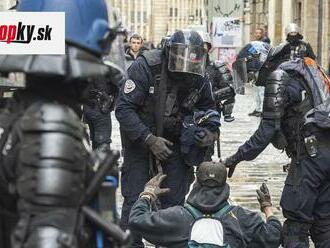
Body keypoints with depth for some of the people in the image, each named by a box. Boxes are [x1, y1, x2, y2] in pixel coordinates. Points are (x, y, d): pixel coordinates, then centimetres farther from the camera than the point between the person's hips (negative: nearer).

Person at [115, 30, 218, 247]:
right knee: (135, 198, -5)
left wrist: (210, 132, -11)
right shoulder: (146, 67, -26)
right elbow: (124, 109, -25)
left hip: (174, 138, 4)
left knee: (176, 197, 1)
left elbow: (208, 107, 9)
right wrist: (149, 140, -29)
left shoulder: (200, 78, -11)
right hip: (140, 136, -3)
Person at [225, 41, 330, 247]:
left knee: (296, 224, -5)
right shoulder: (299, 68, 20)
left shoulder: (278, 76, -6)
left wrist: (239, 157, -9)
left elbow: (268, 129, -13)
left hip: (310, 153, -8)